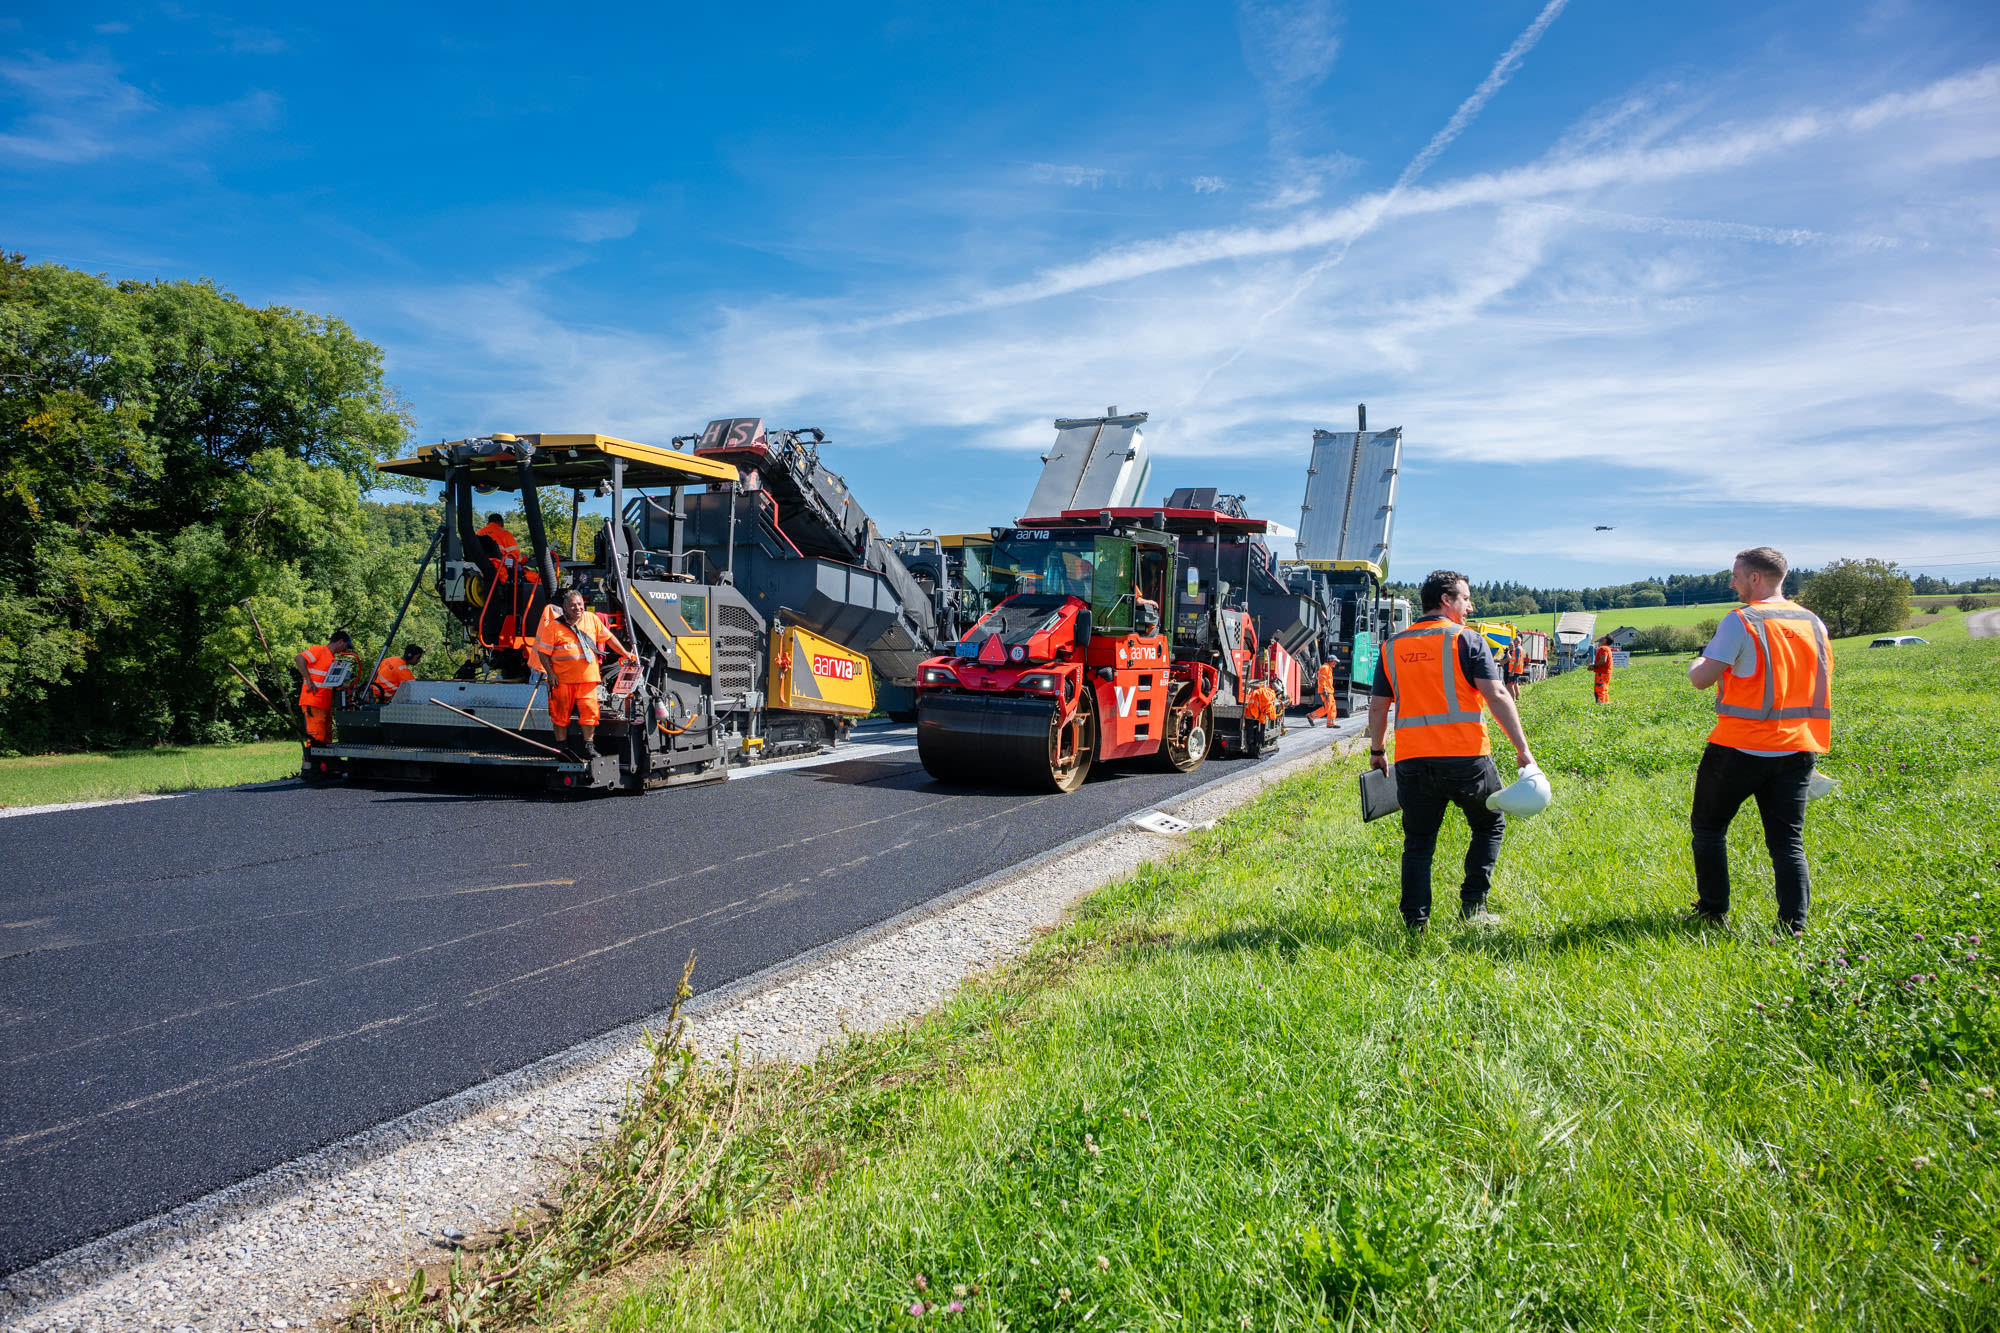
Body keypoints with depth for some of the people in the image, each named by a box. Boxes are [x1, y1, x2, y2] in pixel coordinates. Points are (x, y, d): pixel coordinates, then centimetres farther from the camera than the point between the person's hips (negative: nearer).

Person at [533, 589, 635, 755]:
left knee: (590, 710, -5)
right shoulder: (554, 626, -4)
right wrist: (550, 674, -9)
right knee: (560, 713, 6)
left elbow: (608, 637, 18)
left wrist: (624, 653, 19)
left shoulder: (591, 619, 7)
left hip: (588, 677, 2)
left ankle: (588, 747, 4)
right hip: (562, 678, -2)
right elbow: (543, 652, -3)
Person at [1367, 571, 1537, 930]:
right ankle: (1473, 905, 12)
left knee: (1418, 843, 12)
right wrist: (1522, 747, -8)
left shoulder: (1393, 647, 12)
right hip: (1465, 756, -3)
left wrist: (1376, 752, 26)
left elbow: (1378, 707, 14)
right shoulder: (1466, 639, -1)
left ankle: (1415, 920, 7)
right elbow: (1496, 695, -9)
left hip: (1412, 761, 3)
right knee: (1490, 824, 19)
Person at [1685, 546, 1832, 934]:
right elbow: (1822, 682, 17)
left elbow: (1701, 678, -14)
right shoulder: (1814, 623, 8)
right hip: (1797, 747, 5)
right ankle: (1794, 926, 2)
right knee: (1788, 840, 8)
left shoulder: (1741, 622, -13)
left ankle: (1713, 912, 16)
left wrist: (1700, 663, 7)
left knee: (1708, 826, 12)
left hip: (1742, 748, -5)